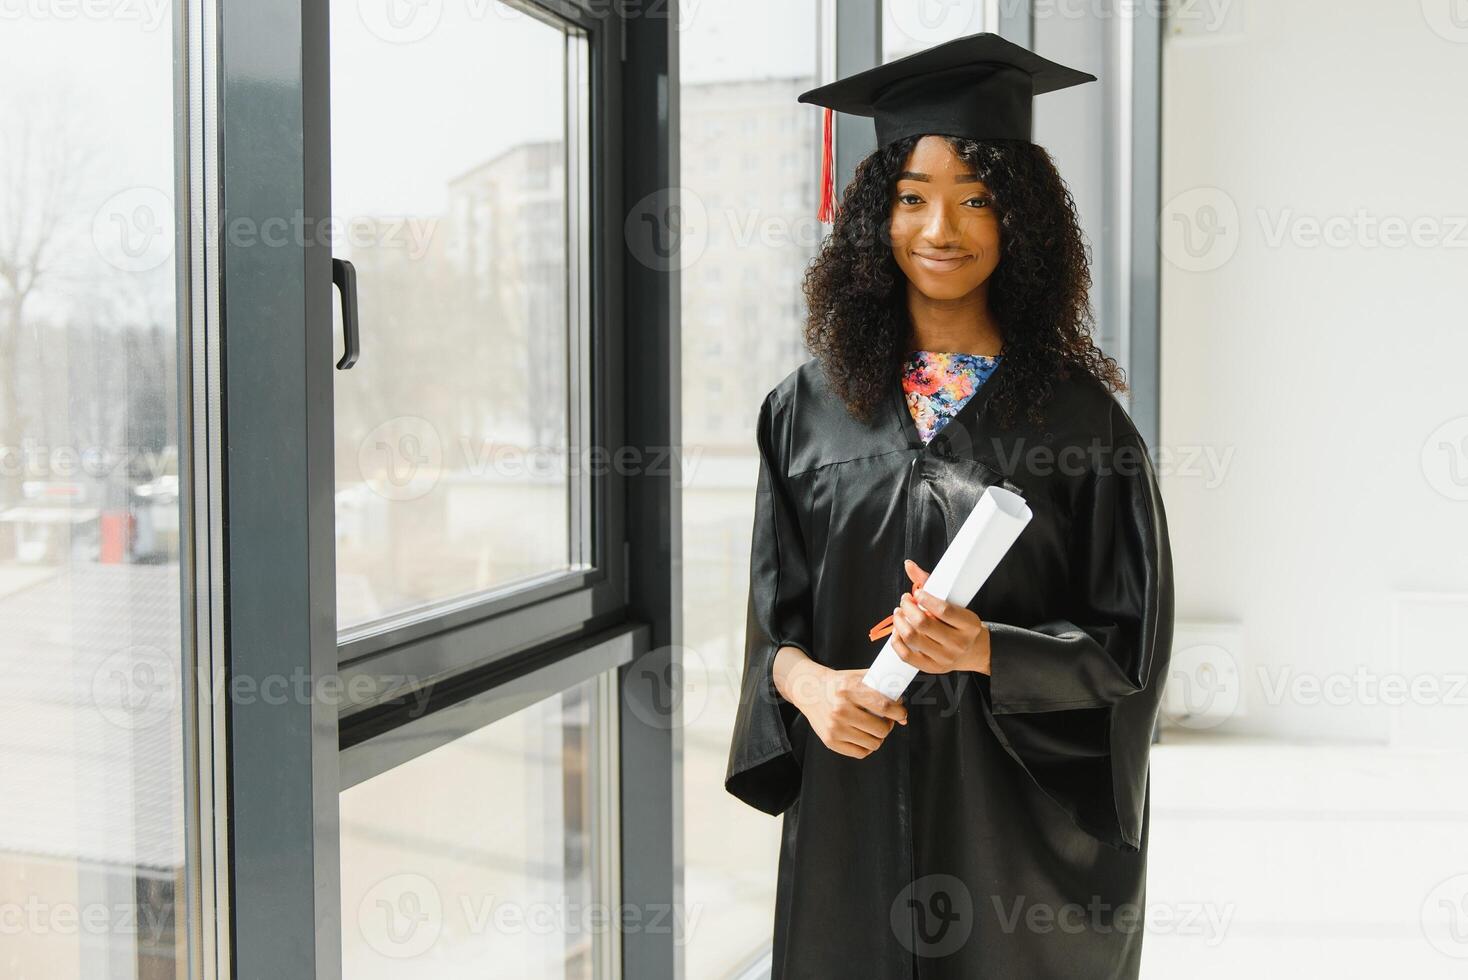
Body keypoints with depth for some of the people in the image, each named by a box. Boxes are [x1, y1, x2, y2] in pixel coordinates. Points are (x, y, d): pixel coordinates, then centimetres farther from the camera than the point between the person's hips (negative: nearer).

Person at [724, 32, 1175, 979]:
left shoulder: (1081, 416, -6)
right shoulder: (809, 410, 2)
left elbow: (1127, 646, -5)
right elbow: (774, 615, 7)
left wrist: (985, 651, -22)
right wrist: (807, 681, -14)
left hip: (1019, 820, -2)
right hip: (852, 820, 2)